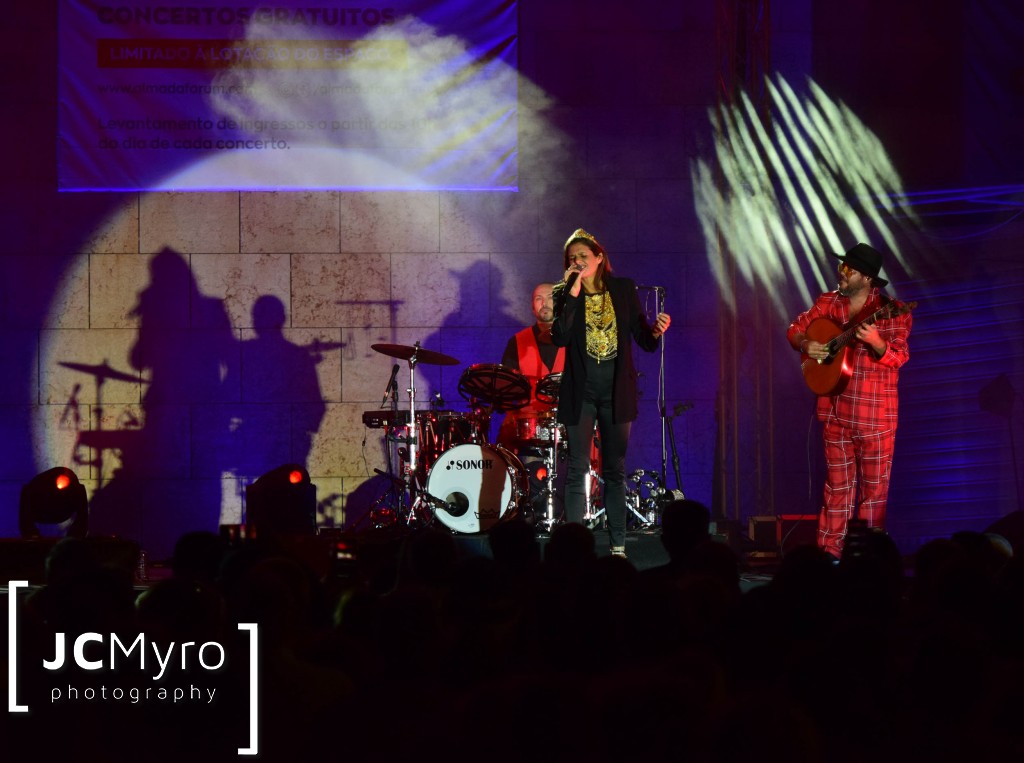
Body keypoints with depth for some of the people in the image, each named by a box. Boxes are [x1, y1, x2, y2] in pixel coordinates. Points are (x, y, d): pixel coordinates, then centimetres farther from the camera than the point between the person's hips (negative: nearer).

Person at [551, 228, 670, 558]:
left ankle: (618, 546, 9)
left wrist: (655, 331, -17)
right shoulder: (565, 294, 1)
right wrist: (573, 293, -17)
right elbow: (559, 337, -15)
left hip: (616, 389, 1)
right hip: (580, 389, -1)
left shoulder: (624, 289, 4)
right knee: (577, 469, -2)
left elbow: (642, 338, 5)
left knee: (615, 469, 6)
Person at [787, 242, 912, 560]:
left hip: (875, 415, -4)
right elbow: (796, 328, 15)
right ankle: (830, 552, 13)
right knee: (838, 485, 9)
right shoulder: (827, 303, 5)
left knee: (874, 486, 1)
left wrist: (876, 344, -35)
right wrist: (804, 344, -6)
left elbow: (899, 357, -17)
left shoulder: (889, 311, -9)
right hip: (836, 411, 4)